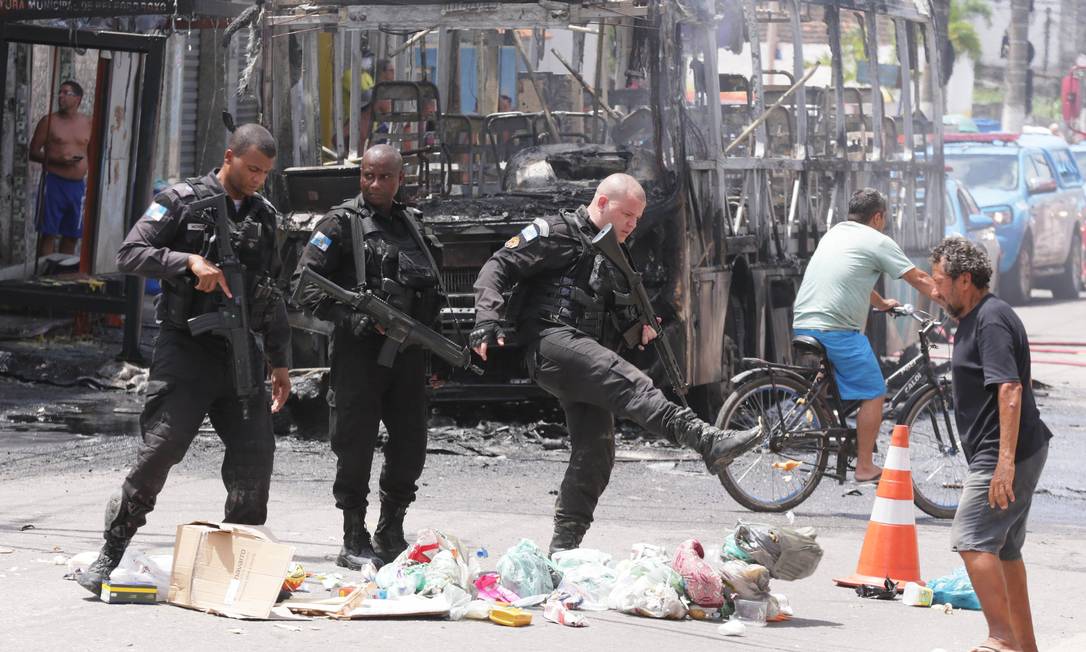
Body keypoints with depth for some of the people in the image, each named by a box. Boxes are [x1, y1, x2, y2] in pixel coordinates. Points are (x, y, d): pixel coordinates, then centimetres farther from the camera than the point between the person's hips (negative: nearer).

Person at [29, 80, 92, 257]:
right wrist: (56, 160, -16)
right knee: (48, 234, -5)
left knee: (71, 236, 7)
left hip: (78, 184, 3)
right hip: (54, 182, -3)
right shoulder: (49, 121, 0)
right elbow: (33, 152, 0)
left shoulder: (88, 124, 8)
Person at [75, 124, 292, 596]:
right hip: (186, 348, -5)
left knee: (256, 453, -1)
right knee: (160, 448, -11)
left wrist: (279, 362, 21)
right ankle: (112, 551, -1)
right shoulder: (182, 202, -2)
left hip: (240, 352, 5)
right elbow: (130, 253, -9)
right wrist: (189, 262, -21)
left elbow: (271, 296, 22)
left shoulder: (264, 215, 15)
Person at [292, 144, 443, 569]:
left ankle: (391, 534, 21)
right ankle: (354, 541, 4)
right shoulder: (342, 223, -2)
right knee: (356, 446, -3)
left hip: (406, 353, 6)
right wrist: (353, 318, -17)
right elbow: (305, 285, -8)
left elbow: (431, 292, 24)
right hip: (359, 352, -6)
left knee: (411, 445, 7)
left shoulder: (412, 224, 17)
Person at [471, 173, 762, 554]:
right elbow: (498, 268, -5)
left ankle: (562, 549, 9)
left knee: (596, 451, 2)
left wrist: (638, 327, 13)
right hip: (553, 341, -10)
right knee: (628, 383, -29)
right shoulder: (558, 233, 2)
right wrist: (487, 322, -20)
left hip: (586, 358, 10)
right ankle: (708, 443, -47)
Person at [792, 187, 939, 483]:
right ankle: (865, 467, 0)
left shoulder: (833, 234, 22)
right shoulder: (878, 242, -1)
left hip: (802, 324, 8)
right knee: (873, 393, 0)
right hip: (837, 330, -8)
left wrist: (882, 303, 51)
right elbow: (920, 280, 3)